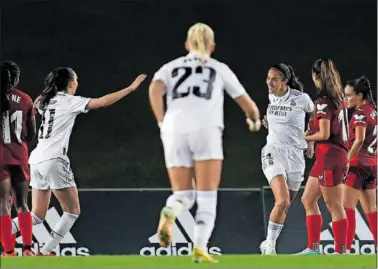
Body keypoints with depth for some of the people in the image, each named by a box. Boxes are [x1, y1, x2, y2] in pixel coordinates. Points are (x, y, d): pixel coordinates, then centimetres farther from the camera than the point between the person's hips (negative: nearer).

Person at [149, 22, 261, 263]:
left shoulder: (171, 67, 22)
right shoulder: (219, 69, 20)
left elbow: (155, 89, -1)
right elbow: (247, 103, 28)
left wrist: (162, 123, 4)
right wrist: (254, 120, 49)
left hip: (175, 132, 2)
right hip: (205, 130, -2)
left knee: (183, 196, 9)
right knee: (207, 196, 1)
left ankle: (169, 214, -27)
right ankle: (200, 248, -18)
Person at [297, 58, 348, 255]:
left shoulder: (324, 101, -14)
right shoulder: (338, 98, 11)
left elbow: (324, 134, -17)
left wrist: (303, 137, -4)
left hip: (329, 156, -9)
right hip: (338, 154, 9)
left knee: (334, 206, -5)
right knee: (308, 200, 15)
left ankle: (340, 251, -2)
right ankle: (313, 248, 16)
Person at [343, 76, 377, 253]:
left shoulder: (360, 113, -12)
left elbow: (359, 140, -22)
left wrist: (346, 160, -23)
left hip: (358, 164, -9)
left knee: (347, 207, -10)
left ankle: (346, 248, -16)